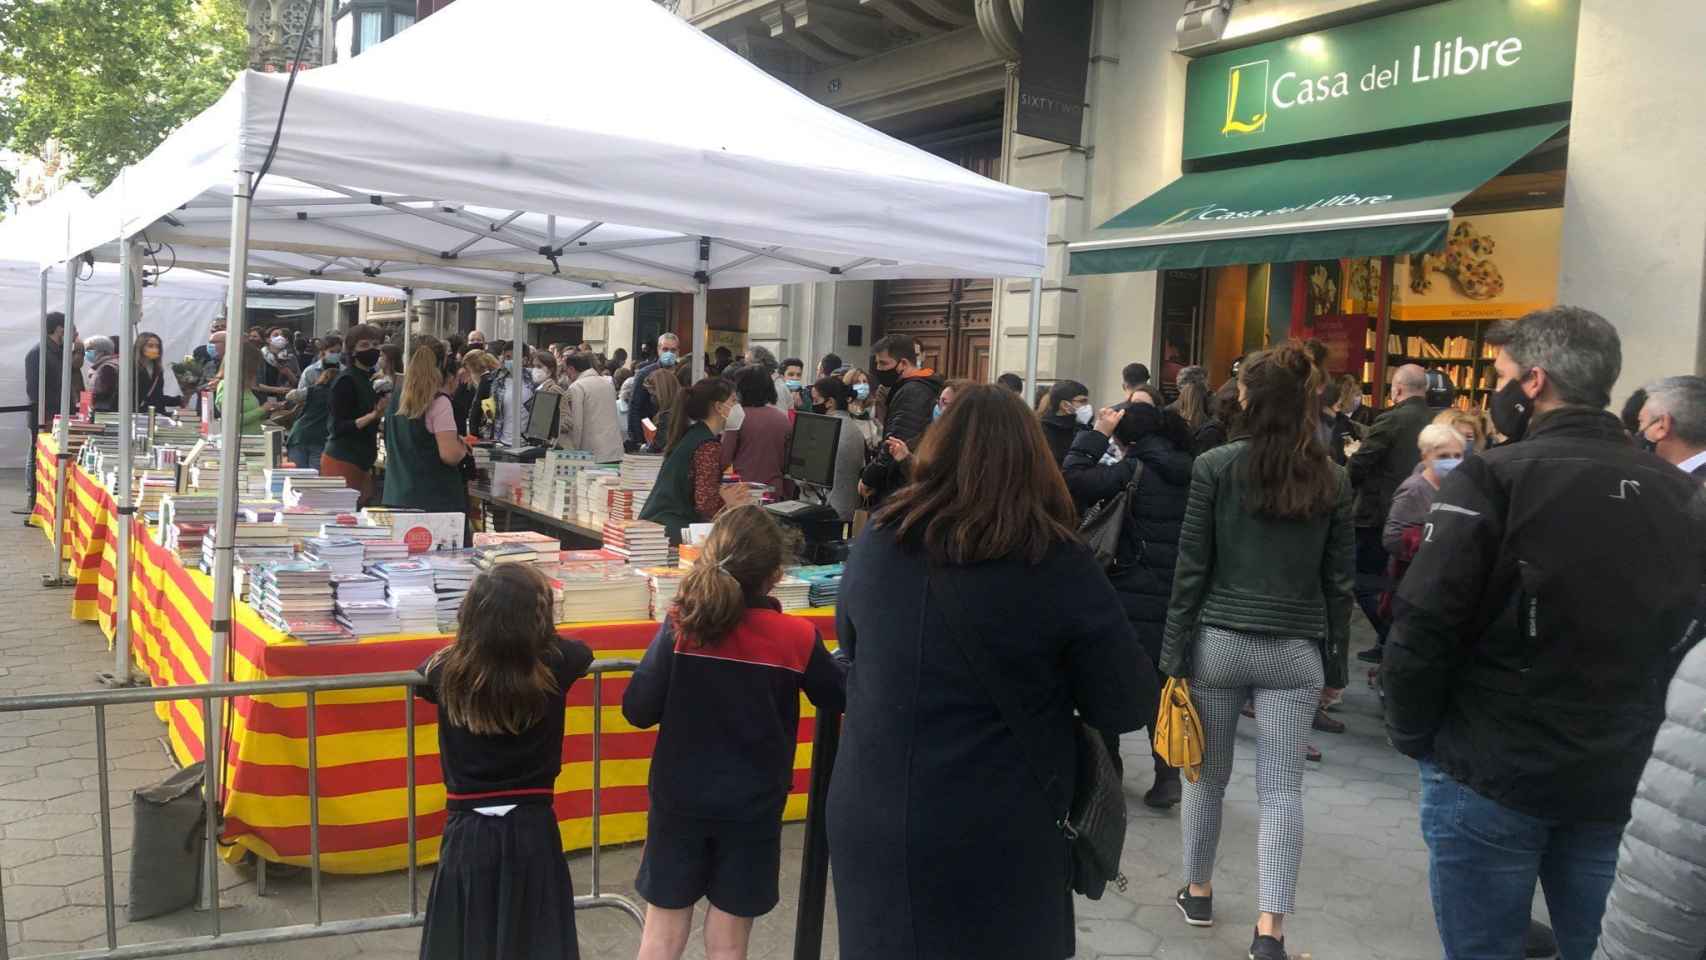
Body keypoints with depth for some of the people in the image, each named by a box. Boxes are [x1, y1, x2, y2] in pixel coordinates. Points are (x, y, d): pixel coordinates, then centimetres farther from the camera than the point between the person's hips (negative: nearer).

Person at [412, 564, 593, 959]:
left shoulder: (448, 671, -10)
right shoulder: (555, 663, -12)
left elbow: (421, 678, 15)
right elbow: (585, 652, 13)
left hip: (468, 834, 1)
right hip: (532, 831, 0)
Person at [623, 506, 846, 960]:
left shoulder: (680, 627, -12)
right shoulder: (796, 638, -11)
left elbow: (638, 711, -10)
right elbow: (842, 698, 5)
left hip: (679, 801, 1)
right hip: (751, 808, 0)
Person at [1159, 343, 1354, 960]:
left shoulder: (1215, 466, -7)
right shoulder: (1333, 480, 0)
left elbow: (1191, 570, -6)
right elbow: (1338, 581, 3)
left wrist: (1174, 653, 0)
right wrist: (1335, 657, 14)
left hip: (1218, 640, -1)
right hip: (1295, 650, 1)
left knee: (1207, 776, 15)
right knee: (1282, 790, 2)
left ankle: (1197, 893, 30)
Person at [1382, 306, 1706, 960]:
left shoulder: (1492, 480, -15)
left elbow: (1421, 631, -17)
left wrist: (1411, 736, -3)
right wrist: (1634, 737, 17)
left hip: (1491, 774, -5)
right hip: (1618, 781, 5)